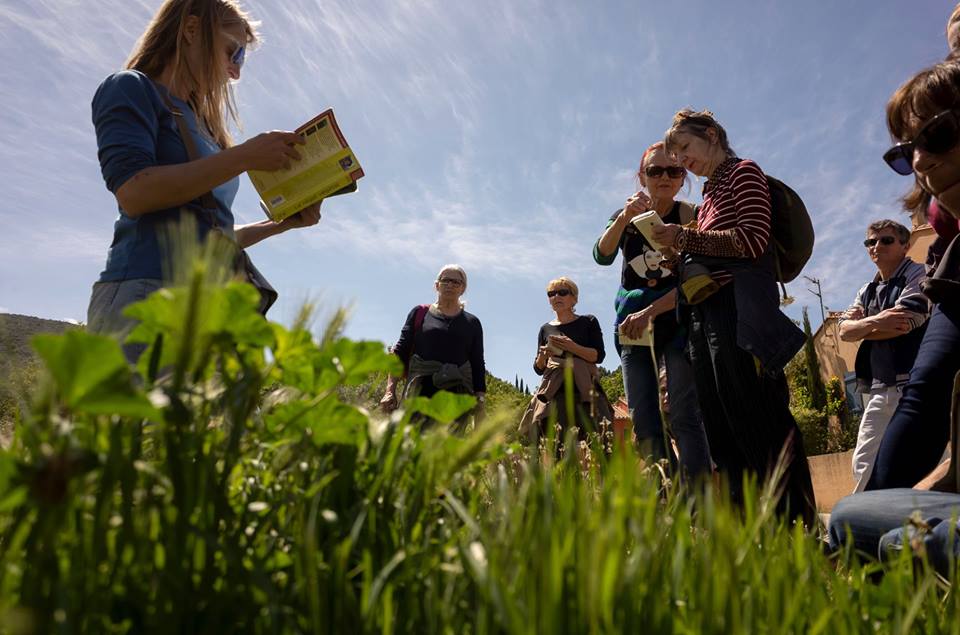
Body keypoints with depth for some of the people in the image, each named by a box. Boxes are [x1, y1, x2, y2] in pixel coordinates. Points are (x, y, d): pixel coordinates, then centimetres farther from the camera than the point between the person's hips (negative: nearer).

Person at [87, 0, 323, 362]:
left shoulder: (203, 128, 27)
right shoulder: (131, 89, 8)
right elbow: (133, 192, -11)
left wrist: (282, 223, 15)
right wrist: (244, 156, -9)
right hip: (146, 290, -7)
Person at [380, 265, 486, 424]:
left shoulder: (472, 323, 14)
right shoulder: (420, 313, 12)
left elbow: (477, 365, 13)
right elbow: (400, 352, 8)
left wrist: (480, 403, 4)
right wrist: (390, 390, -2)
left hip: (456, 396, 1)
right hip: (419, 394, -1)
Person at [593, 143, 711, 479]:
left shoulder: (689, 215, -2)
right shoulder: (627, 216, 9)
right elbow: (602, 255, -10)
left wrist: (651, 311, -20)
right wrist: (624, 217, -26)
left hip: (676, 317, -3)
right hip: (632, 322, 3)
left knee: (684, 417, -12)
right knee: (643, 423, -1)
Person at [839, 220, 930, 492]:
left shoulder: (917, 275, 1)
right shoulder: (866, 291, 20)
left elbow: (903, 323, -14)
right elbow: (844, 331, 6)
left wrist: (860, 325, 1)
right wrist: (874, 321, -14)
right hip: (879, 388, 7)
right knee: (864, 463, 6)